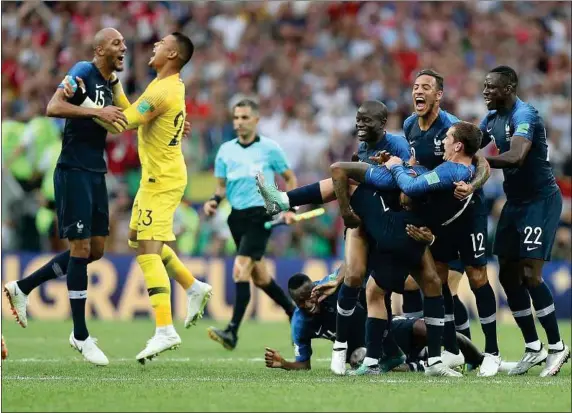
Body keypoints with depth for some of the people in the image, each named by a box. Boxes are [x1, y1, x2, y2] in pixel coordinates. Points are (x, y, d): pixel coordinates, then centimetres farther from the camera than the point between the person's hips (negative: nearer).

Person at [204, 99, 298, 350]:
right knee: (259, 276, 13)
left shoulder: (269, 148, -2)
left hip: (261, 214, -6)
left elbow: (289, 178, 8)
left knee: (241, 269, -20)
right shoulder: (225, 150, 9)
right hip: (236, 216, 6)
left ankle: (233, 332, -24)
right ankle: (294, 313, 36)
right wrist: (214, 200, -6)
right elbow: (222, 185, 15)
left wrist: (290, 208, -3)